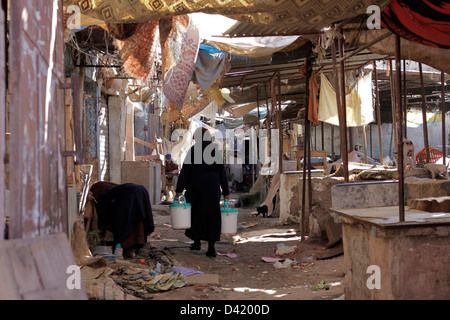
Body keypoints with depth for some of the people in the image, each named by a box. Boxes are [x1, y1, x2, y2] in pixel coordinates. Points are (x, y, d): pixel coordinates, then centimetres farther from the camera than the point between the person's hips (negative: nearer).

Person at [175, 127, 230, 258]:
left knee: (195, 214, 16)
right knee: (211, 215, 1)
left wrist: (179, 189, -7)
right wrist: (226, 192, 7)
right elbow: (222, 172, 2)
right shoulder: (215, 151, 2)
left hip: (195, 187, -1)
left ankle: (197, 242, 27)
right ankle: (211, 247, -8)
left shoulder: (193, 150, -4)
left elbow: (185, 171, -8)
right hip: (212, 188, 1)